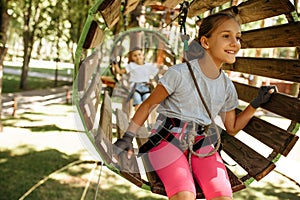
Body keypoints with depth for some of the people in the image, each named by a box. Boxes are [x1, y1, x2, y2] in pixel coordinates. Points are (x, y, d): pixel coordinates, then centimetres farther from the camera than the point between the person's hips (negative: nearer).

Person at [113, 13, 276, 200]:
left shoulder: (227, 87, 7)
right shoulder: (180, 73, -10)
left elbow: (232, 128, 19)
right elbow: (148, 104, -2)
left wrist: (256, 104, 9)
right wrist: (128, 137, -7)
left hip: (201, 143, 5)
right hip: (168, 138, -4)